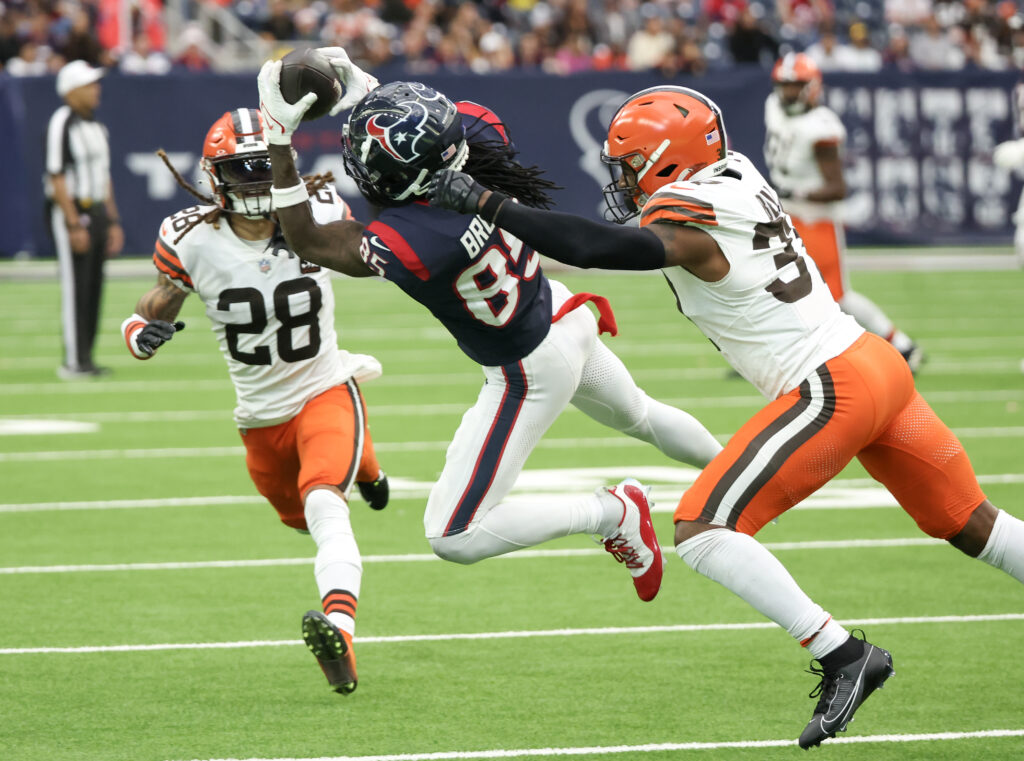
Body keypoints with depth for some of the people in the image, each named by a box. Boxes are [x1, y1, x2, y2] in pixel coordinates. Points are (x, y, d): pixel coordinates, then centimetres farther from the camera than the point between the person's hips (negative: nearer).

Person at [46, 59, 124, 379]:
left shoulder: (96, 126, 15)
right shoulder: (61, 124, -12)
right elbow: (56, 177, -16)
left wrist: (113, 221, 17)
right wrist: (74, 225, -20)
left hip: (97, 211, 9)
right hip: (70, 211, -9)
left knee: (94, 289, 8)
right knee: (75, 288, -8)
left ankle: (85, 359, 13)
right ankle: (73, 362, -5)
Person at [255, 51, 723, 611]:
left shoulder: (408, 242, -39)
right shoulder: (483, 138, -22)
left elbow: (304, 239, -23)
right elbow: (437, 122, 5)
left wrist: (279, 136, -25)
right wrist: (363, 90, -6)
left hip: (529, 373, -8)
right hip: (566, 318, 8)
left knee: (453, 538, 0)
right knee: (639, 417, 38)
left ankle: (611, 514, 6)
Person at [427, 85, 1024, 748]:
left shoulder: (688, 227, -15)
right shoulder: (739, 175, 9)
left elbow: (593, 247, -29)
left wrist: (485, 203, -28)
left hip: (830, 390, -9)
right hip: (881, 364, 9)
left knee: (701, 532, -10)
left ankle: (840, 655, -13)